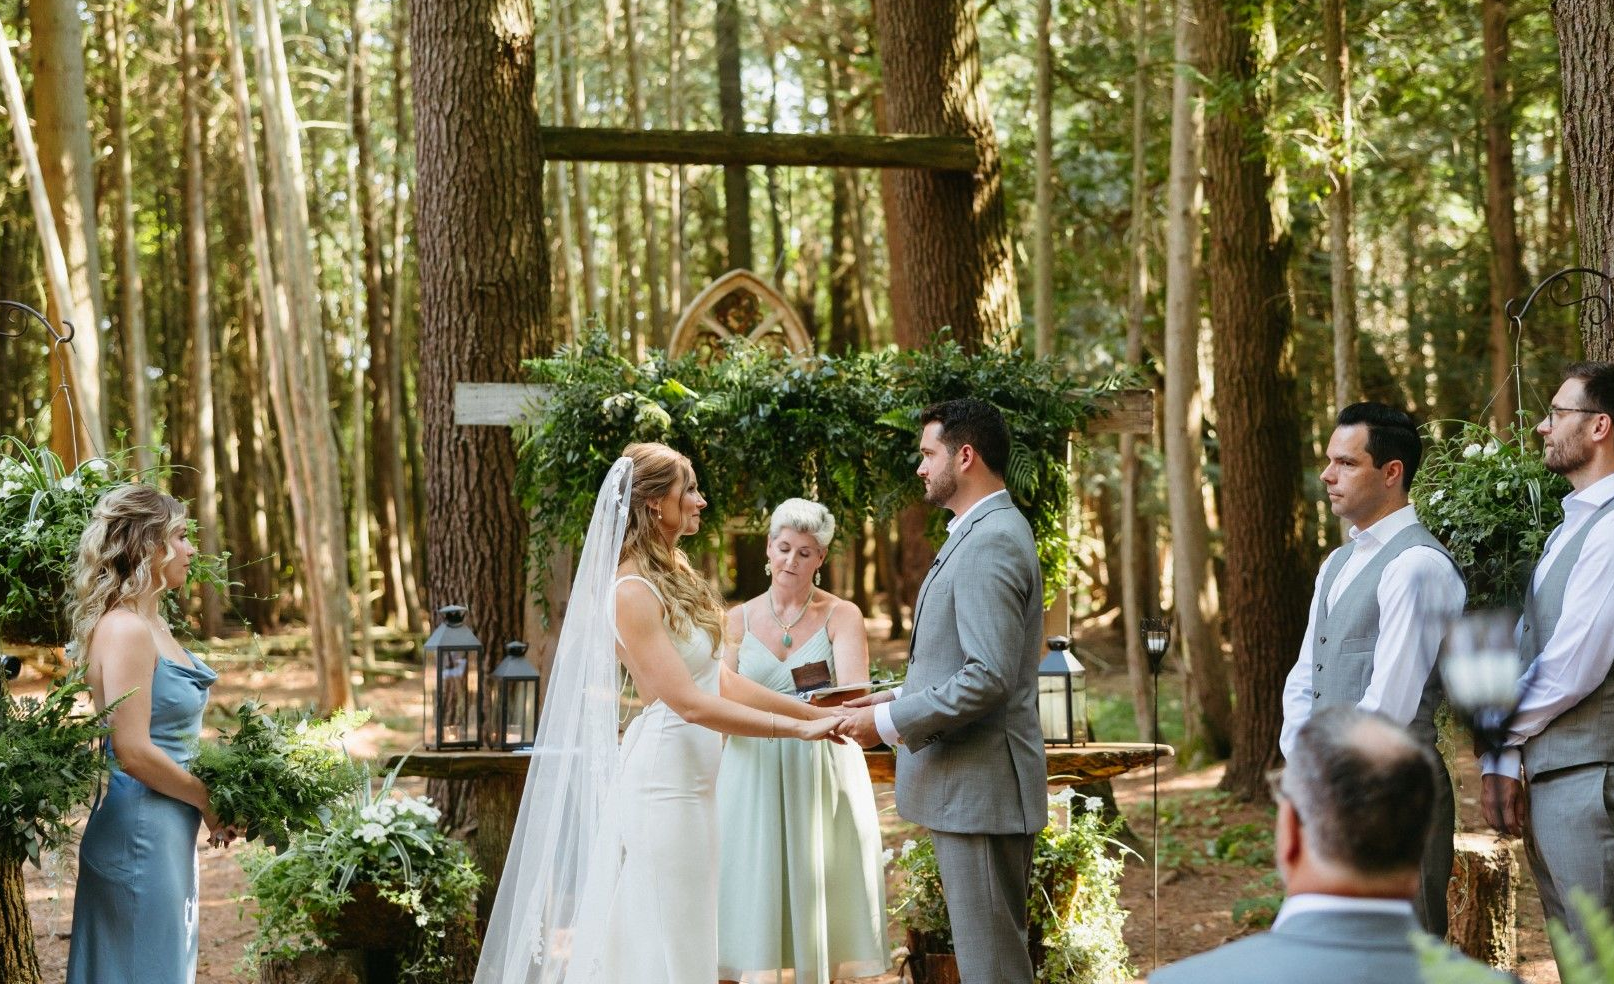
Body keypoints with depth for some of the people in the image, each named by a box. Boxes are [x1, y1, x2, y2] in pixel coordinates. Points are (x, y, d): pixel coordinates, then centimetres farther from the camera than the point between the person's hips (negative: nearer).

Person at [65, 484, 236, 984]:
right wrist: (208, 801, -10)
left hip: (167, 828, 10)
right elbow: (133, 752, -21)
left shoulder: (151, 625, 11)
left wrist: (210, 796, 9)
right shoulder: (125, 631, -18)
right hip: (142, 827, -10)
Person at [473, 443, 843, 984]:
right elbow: (689, 702, -21)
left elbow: (721, 681, 13)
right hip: (663, 779, -9)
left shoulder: (675, 576, 12)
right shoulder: (633, 592, -16)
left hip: (691, 782, 9)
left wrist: (815, 712, 11)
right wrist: (796, 729, -19)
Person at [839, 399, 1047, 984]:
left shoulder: (990, 543, -18)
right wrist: (899, 696, 11)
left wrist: (890, 723, -17)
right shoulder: (986, 533, 15)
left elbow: (989, 677, -25)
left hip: (980, 785, -11)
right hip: (971, 783, 11)